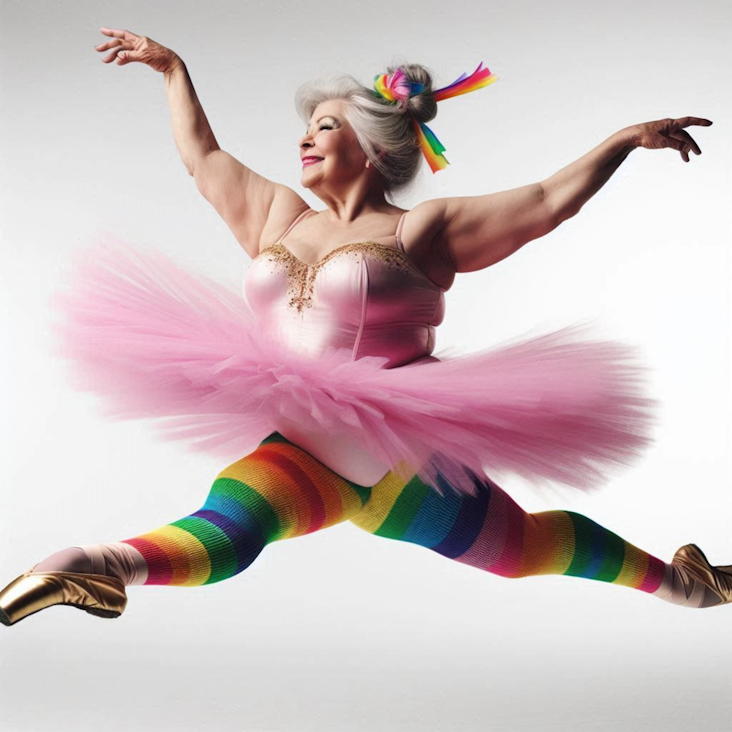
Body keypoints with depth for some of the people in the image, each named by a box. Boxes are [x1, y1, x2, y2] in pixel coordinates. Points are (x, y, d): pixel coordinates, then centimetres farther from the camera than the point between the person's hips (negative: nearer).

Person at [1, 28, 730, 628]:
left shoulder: (420, 230, -3)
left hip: (403, 458, -3)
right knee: (224, 530, -27)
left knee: (533, 544, 12)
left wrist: (628, 137, -7)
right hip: (298, 451, 4)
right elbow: (203, 155, 26)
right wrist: (173, 70, 33)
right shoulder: (279, 218, 13)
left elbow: (547, 201, -4)